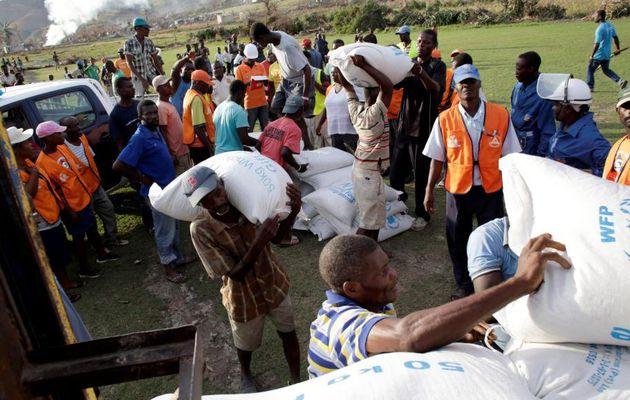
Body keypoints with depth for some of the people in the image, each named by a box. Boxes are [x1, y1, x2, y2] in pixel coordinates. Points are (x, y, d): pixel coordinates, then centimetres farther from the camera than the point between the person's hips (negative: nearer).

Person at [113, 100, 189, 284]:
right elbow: (118, 165, -26)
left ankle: (177, 257, 38)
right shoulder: (140, 138, -23)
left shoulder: (156, 130, 3)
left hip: (169, 186, 9)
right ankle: (169, 268, 19)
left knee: (174, 226, 21)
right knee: (165, 231, 4)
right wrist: (143, 179, -17)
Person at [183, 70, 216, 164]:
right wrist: (209, 146, -20)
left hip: (197, 143, 10)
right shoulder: (197, 99, -19)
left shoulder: (191, 93, 12)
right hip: (200, 143, -10)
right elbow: (198, 127, -24)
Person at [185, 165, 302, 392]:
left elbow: (277, 237, -5)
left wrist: (293, 211, -23)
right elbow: (235, 273, -26)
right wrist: (259, 242, -38)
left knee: (288, 333, 19)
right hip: (244, 297, -2)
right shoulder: (201, 229, -28)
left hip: (275, 284, 2)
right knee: (246, 344, 24)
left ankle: (296, 380, 45)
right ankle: (246, 375, 58)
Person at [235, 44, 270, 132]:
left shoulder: (260, 66, 9)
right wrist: (247, 83, -24)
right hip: (250, 104, -3)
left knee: (265, 128, 7)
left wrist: (263, 81, -17)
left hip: (262, 102, 3)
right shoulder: (239, 69, -1)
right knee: (249, 129, 1)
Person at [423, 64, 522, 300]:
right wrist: (429, 190, 1)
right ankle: (464, 285, 37)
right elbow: (437, 158, 0)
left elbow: (509, 155, 0)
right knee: (457, 240, 14)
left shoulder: (500, 115, -5)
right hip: (458, 190, 1)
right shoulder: (445, 120, -6)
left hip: (491, 189, 0)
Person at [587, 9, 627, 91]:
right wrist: (617, 48, 24)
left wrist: (591, 56, -17)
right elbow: (615, 37, 14)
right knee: (606, 70, 20)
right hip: (607, 54, 8)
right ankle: (620, 81, 5)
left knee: (590, 69, 9)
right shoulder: (610, 25, 5)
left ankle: (590, 87, 12)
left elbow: (597, 44, -23)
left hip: (599, 55, -8)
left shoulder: (600, 29, -21)